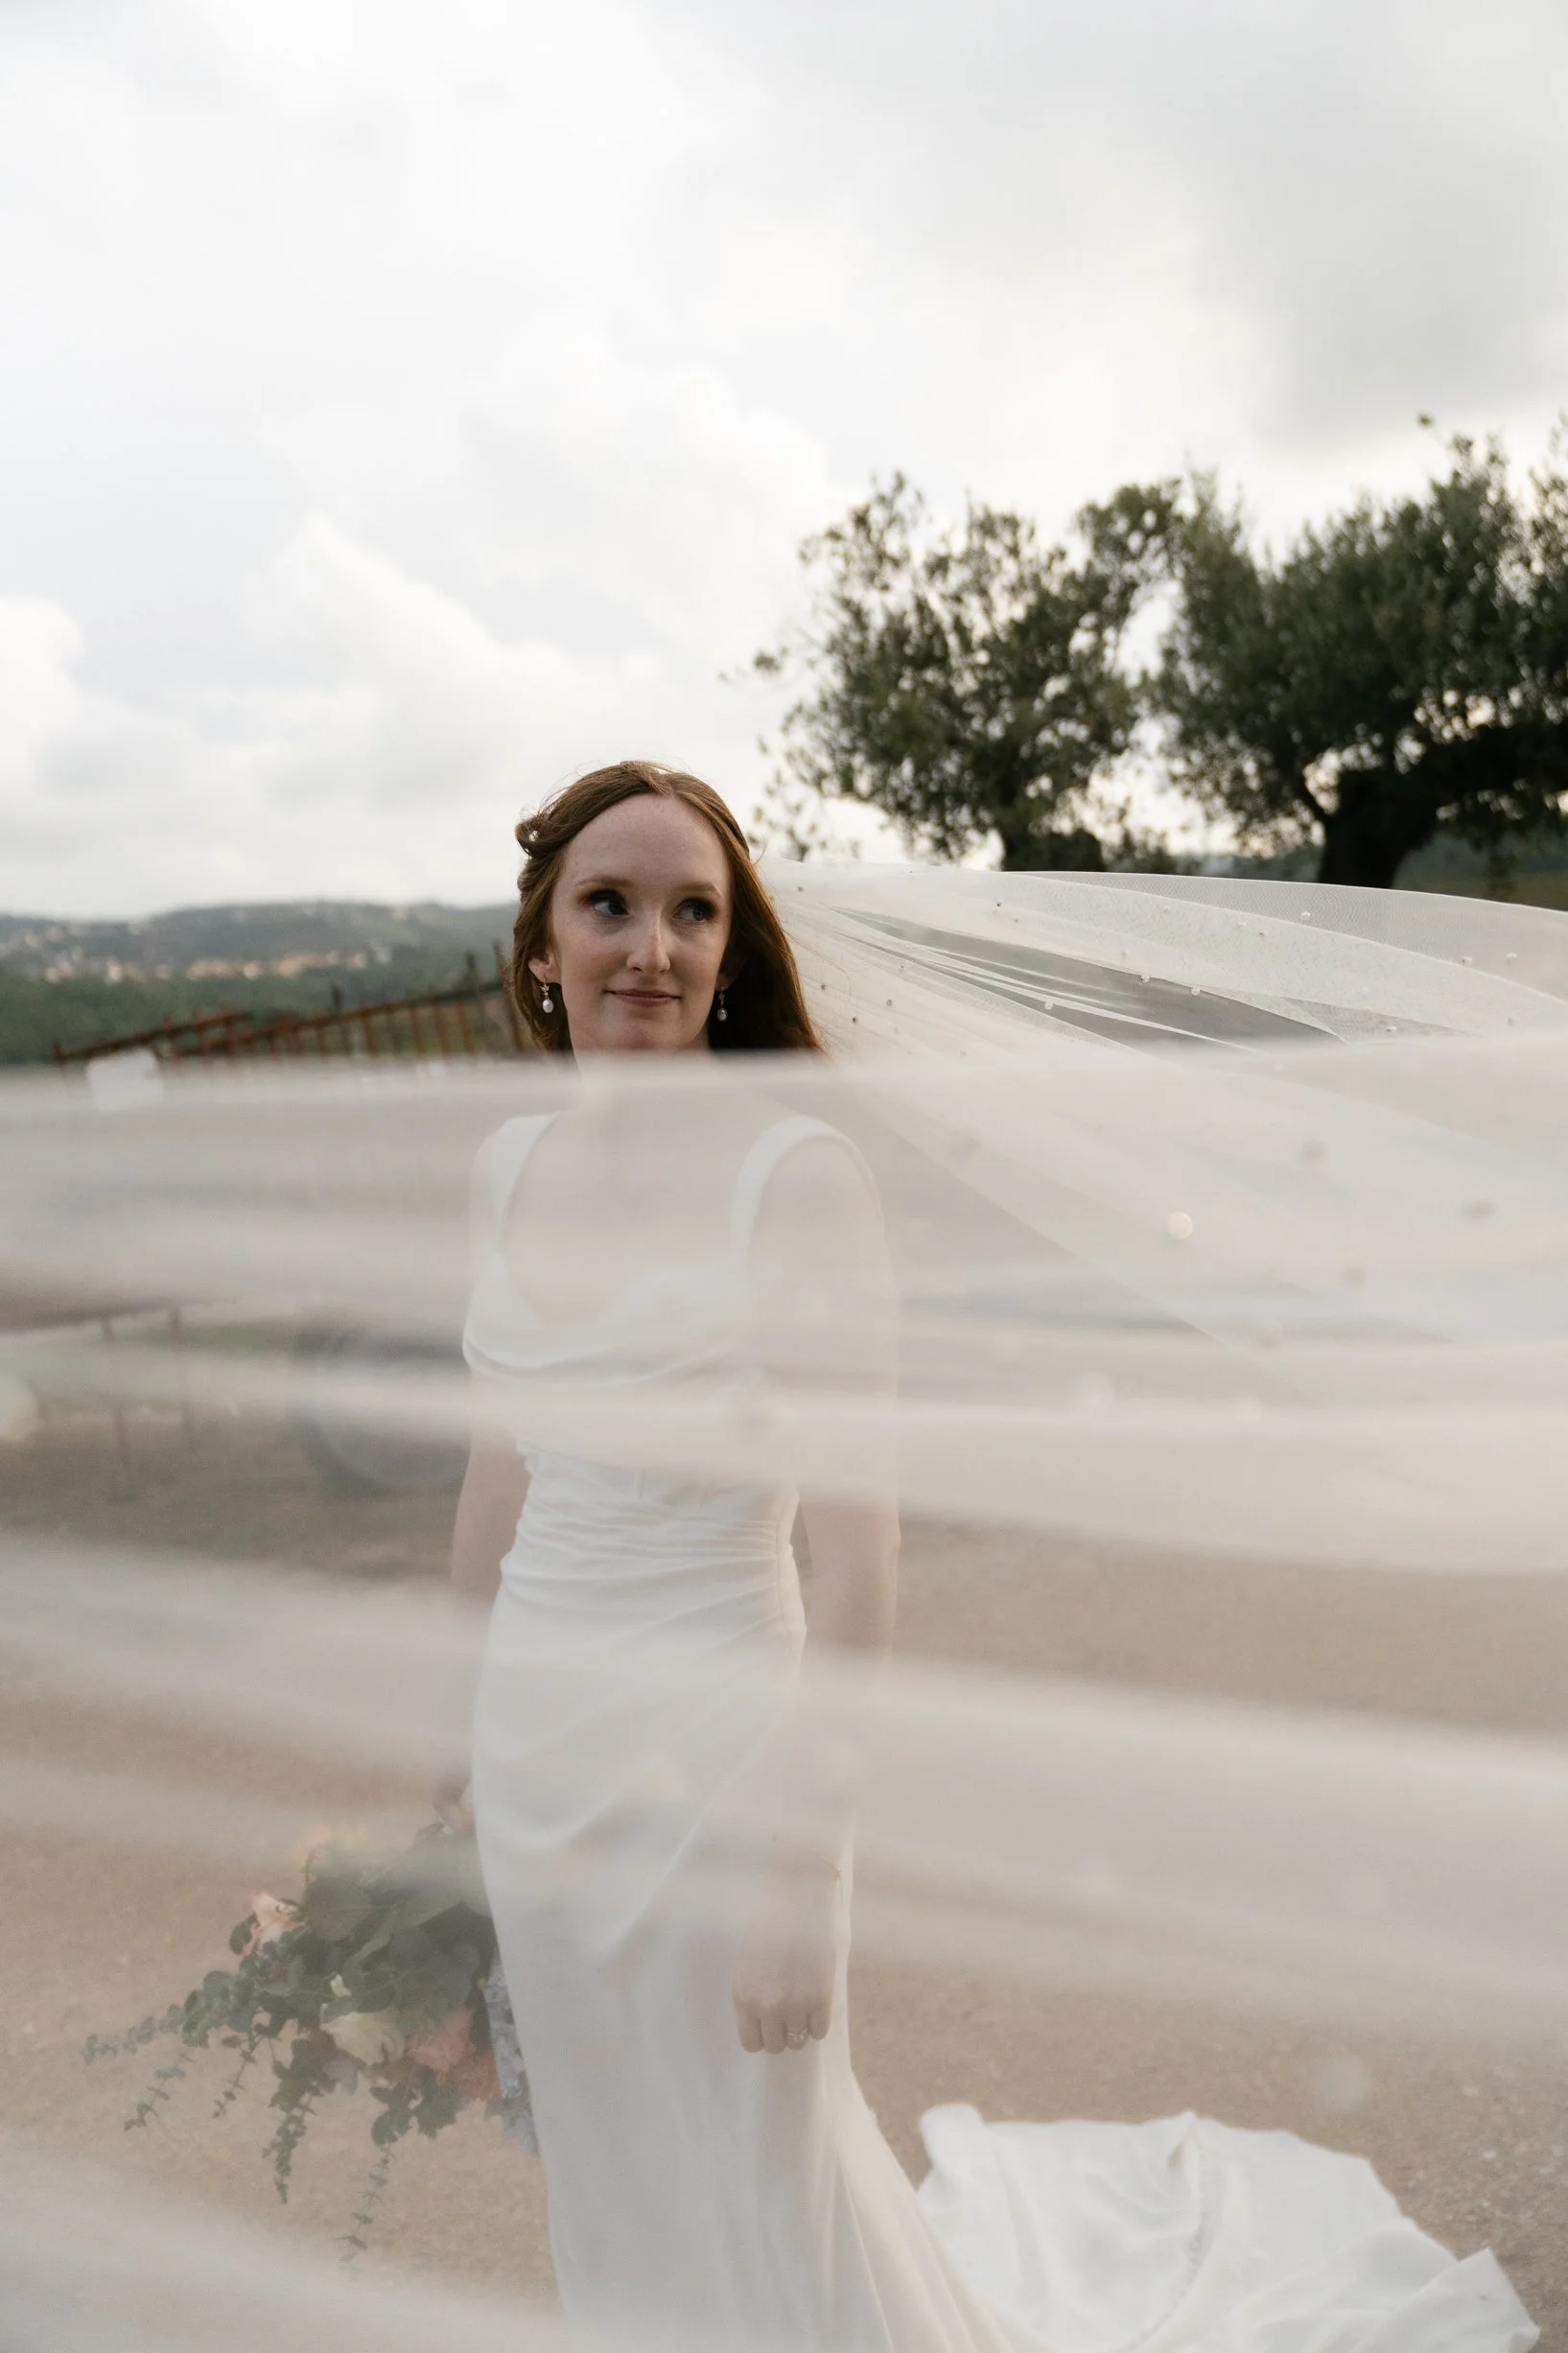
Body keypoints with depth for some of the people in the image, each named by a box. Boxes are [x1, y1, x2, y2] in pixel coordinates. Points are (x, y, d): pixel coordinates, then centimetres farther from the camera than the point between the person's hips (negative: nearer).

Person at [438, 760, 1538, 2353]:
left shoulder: (797, 1174, -19)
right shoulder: (509, 1165, 0)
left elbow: (853, 1563, -19)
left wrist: (799, 1865, -18)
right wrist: (464, 1713, 16)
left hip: (704, 1745, -5)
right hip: (536, 1740, 6)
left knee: (759, 2198, 17)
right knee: (612, 2178, 26)